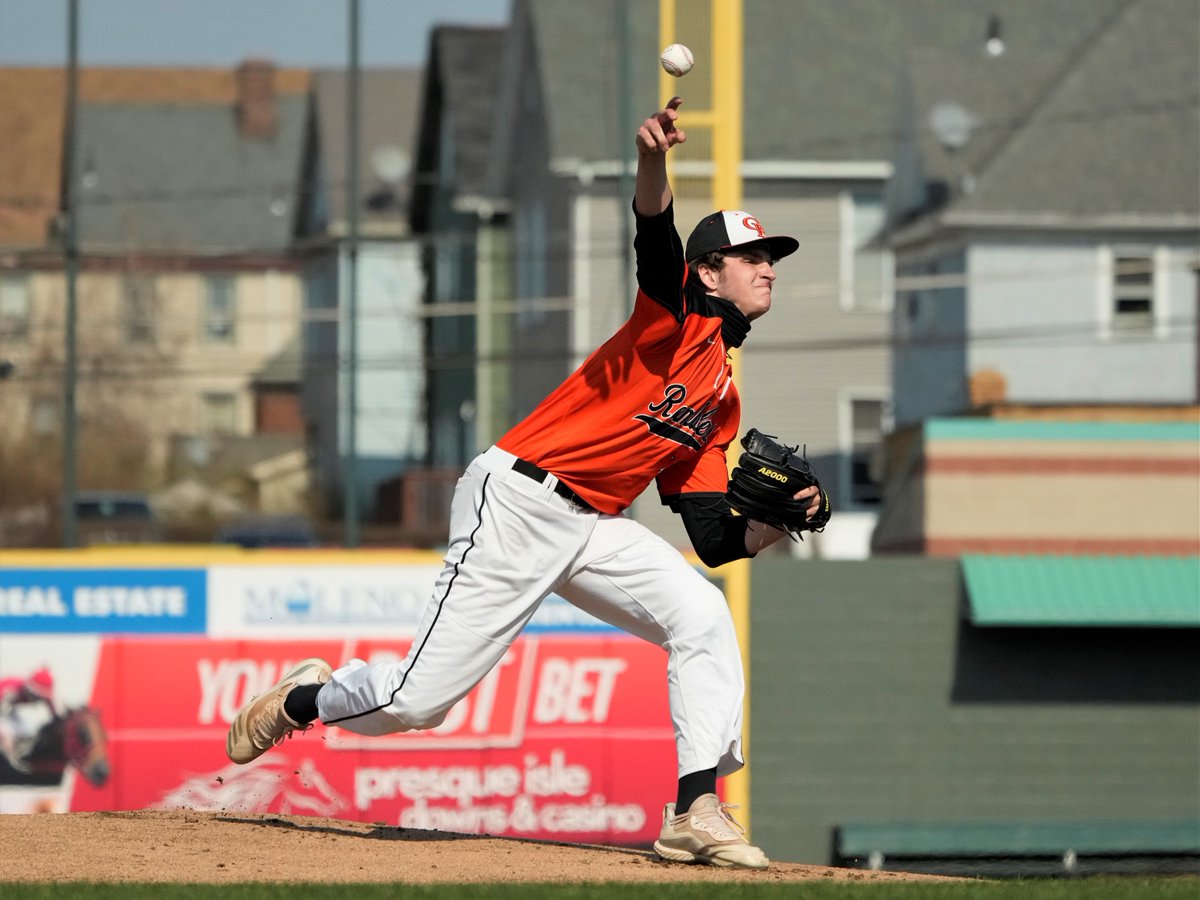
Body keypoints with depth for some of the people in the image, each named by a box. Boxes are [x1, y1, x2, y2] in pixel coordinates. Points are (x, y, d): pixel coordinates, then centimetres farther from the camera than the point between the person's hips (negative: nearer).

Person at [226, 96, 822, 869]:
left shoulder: (722, 401, 16)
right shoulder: (681, 314, -5)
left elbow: (716, 539, 13)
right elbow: (655, 232, -29)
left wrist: (782, 522, -7)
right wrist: (654, 162, -50)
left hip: (589, 528, 8)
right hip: (514, 508, -8)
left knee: (702, 614, -13)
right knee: (416, 701, -7)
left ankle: (697, 810, -14)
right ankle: (304, 701, 25)